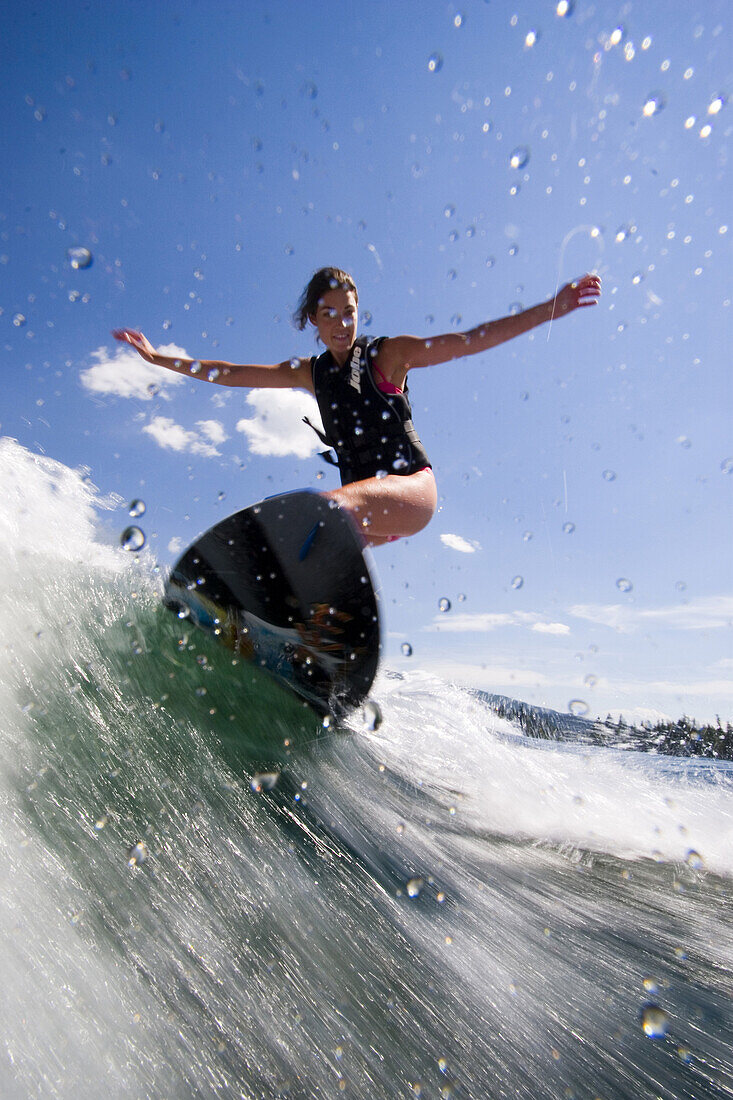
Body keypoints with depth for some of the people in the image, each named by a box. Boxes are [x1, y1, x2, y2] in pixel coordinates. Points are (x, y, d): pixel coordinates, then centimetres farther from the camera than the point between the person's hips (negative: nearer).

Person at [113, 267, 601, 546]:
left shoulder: (388, 354, -1)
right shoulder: (311, 372, 12)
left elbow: (472, 340, -9)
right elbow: (231, 373, 16)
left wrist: (553, 308, -17)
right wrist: (159, 357, 16)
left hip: (412, 487, -6)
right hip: (362, 506, 6)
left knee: (331, 505, -35)